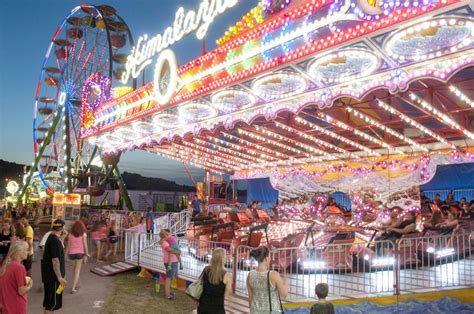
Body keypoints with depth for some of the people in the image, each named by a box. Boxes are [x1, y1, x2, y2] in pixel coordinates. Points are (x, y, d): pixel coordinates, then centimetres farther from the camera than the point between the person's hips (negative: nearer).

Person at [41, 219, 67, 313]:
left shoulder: (51, 238, 8)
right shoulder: (55, 240, -23)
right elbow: (55, 261, -25)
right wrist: (60, 277, -22)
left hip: (49, 275, 10)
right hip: (53, 276, -10)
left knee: (49, 300, 20)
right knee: (52, 302, 0)